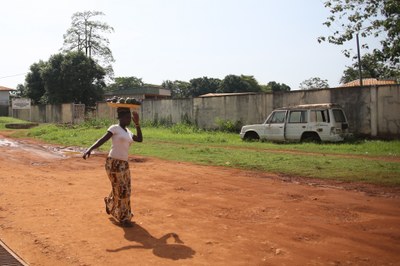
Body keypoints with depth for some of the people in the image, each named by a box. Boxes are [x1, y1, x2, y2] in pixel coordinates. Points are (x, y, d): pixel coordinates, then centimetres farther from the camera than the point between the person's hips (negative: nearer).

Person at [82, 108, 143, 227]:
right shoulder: (115, 128, -8)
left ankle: (110, 202, 43)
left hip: (124, 164, 8)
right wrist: (90, 149, -33)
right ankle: (123, 218, 11)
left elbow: (140, 139, 19)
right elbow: (102, 140, -18)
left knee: (125, 190, 16)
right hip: (114, 163, -8)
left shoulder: (128, 131, 15)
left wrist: (137, 123, 13)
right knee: (121, 191, -2)